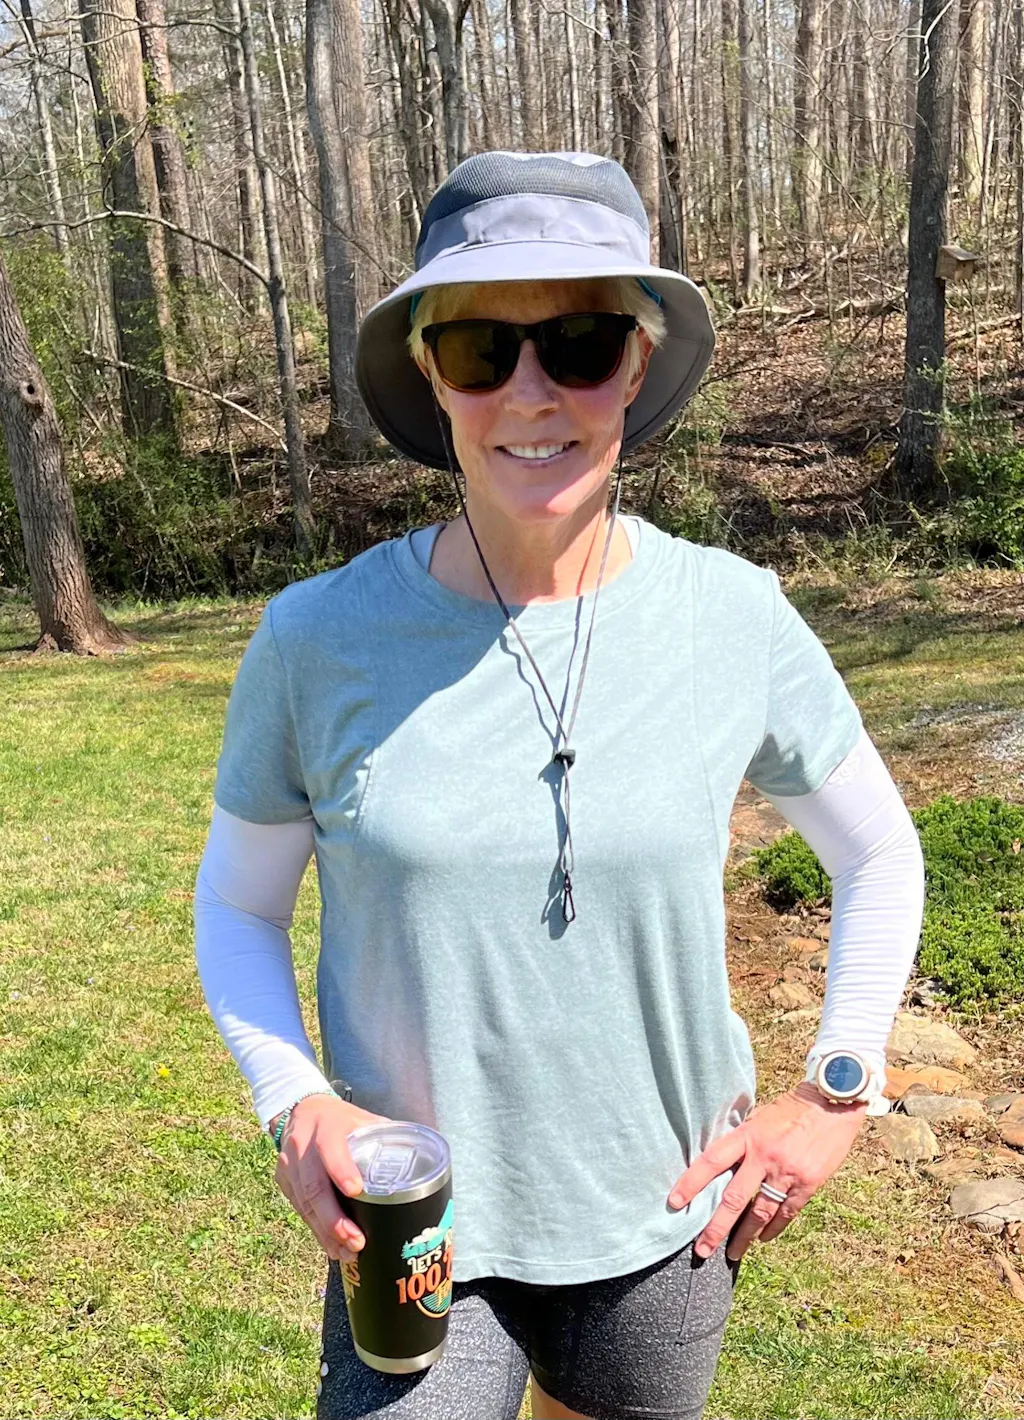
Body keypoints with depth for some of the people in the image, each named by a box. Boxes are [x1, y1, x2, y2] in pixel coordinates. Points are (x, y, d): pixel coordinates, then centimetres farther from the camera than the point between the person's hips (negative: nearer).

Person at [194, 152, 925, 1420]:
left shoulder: (734, 621, -12)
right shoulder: (318, 638, -14)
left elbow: (878, 857, 3)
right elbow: (235, 902, 0)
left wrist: (833, 1093, -2)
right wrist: (293, 1103, -15)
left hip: (660, 1226, 2)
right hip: (412, 1234, -1)